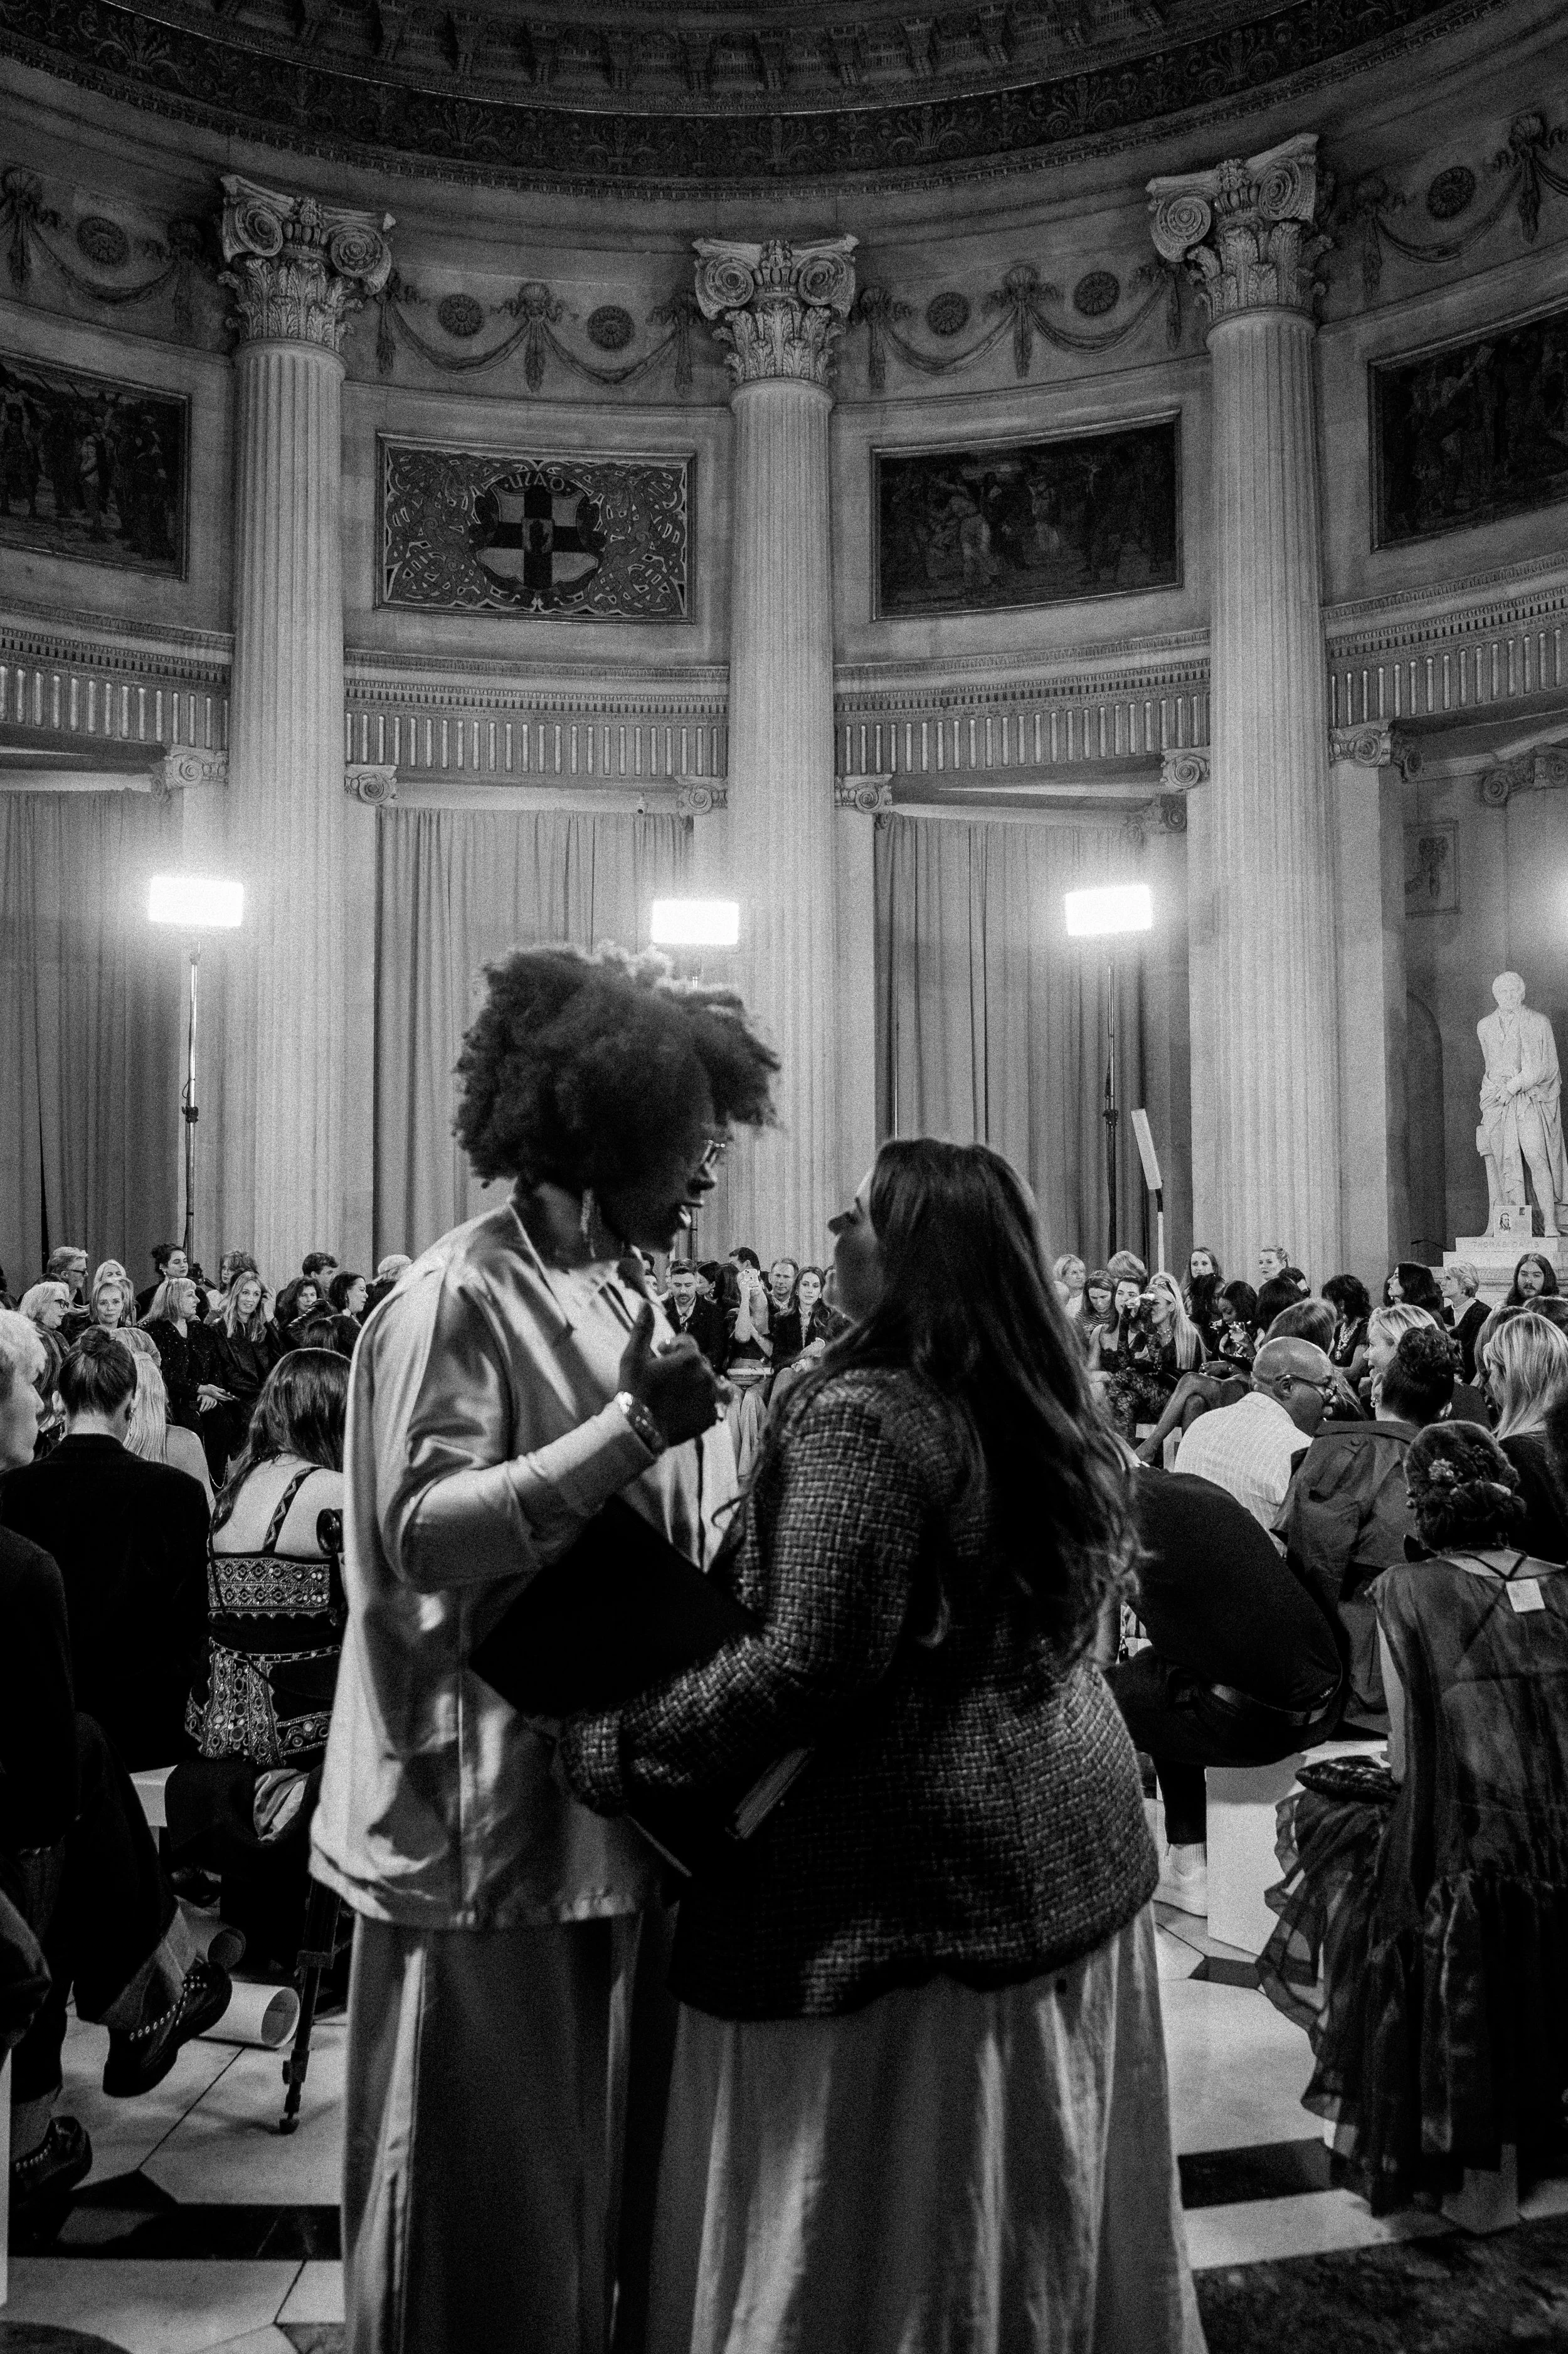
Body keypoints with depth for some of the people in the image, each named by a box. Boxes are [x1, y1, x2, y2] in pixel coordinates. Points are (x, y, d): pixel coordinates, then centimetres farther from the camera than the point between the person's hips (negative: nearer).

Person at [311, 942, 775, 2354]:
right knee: (490, 2205, 9)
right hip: (492, 1826, -7)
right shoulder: (458, 1301, -15)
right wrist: (630, 1431, -29)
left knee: (605, 2174, 21)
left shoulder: (626, 1299, 10)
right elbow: (418, 1536, -24)